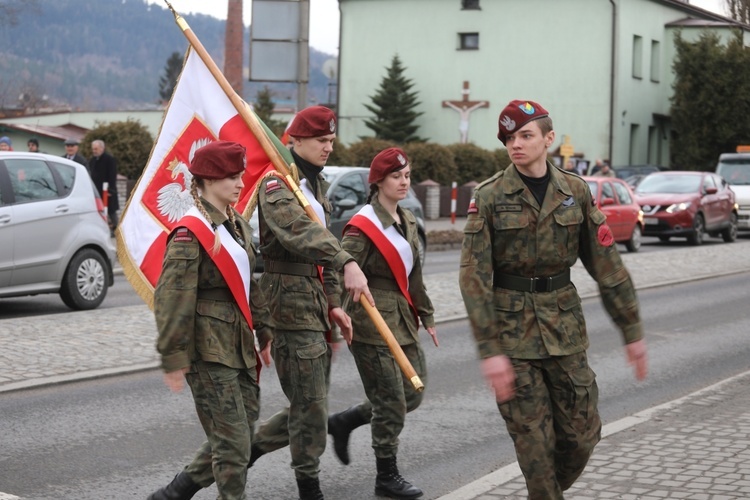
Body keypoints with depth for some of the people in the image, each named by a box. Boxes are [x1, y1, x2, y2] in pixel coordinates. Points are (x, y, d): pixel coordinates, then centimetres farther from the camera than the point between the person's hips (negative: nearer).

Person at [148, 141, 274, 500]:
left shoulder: (238, 226, 12)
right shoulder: (190, 232, -14)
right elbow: (171, 299, -16)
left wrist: (264, 332, 18)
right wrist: (174, 358, -17)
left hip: (239, 346, 9)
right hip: (209, 351, -9)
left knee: (241, 432, 13)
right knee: (233, 442, -5)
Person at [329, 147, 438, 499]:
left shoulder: (407, 222, 12)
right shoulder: (363, 226, -14)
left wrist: (426, 315, 21)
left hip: (403, 320, 9)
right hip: (372, 321, -8)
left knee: (412, 395, 12)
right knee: (392, 402, -2)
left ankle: (343, 423, 28)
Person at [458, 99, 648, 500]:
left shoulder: (575, 192, 3)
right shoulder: (489, 196, -6)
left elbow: (606, 264, 5)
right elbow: (473, 275, -11)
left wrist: (632, 331, 3)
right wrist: (489, 349, -19)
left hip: (564, 327, 3)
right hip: (511, 328, -3)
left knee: (582, 433, 6)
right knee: (533, 439, -1)